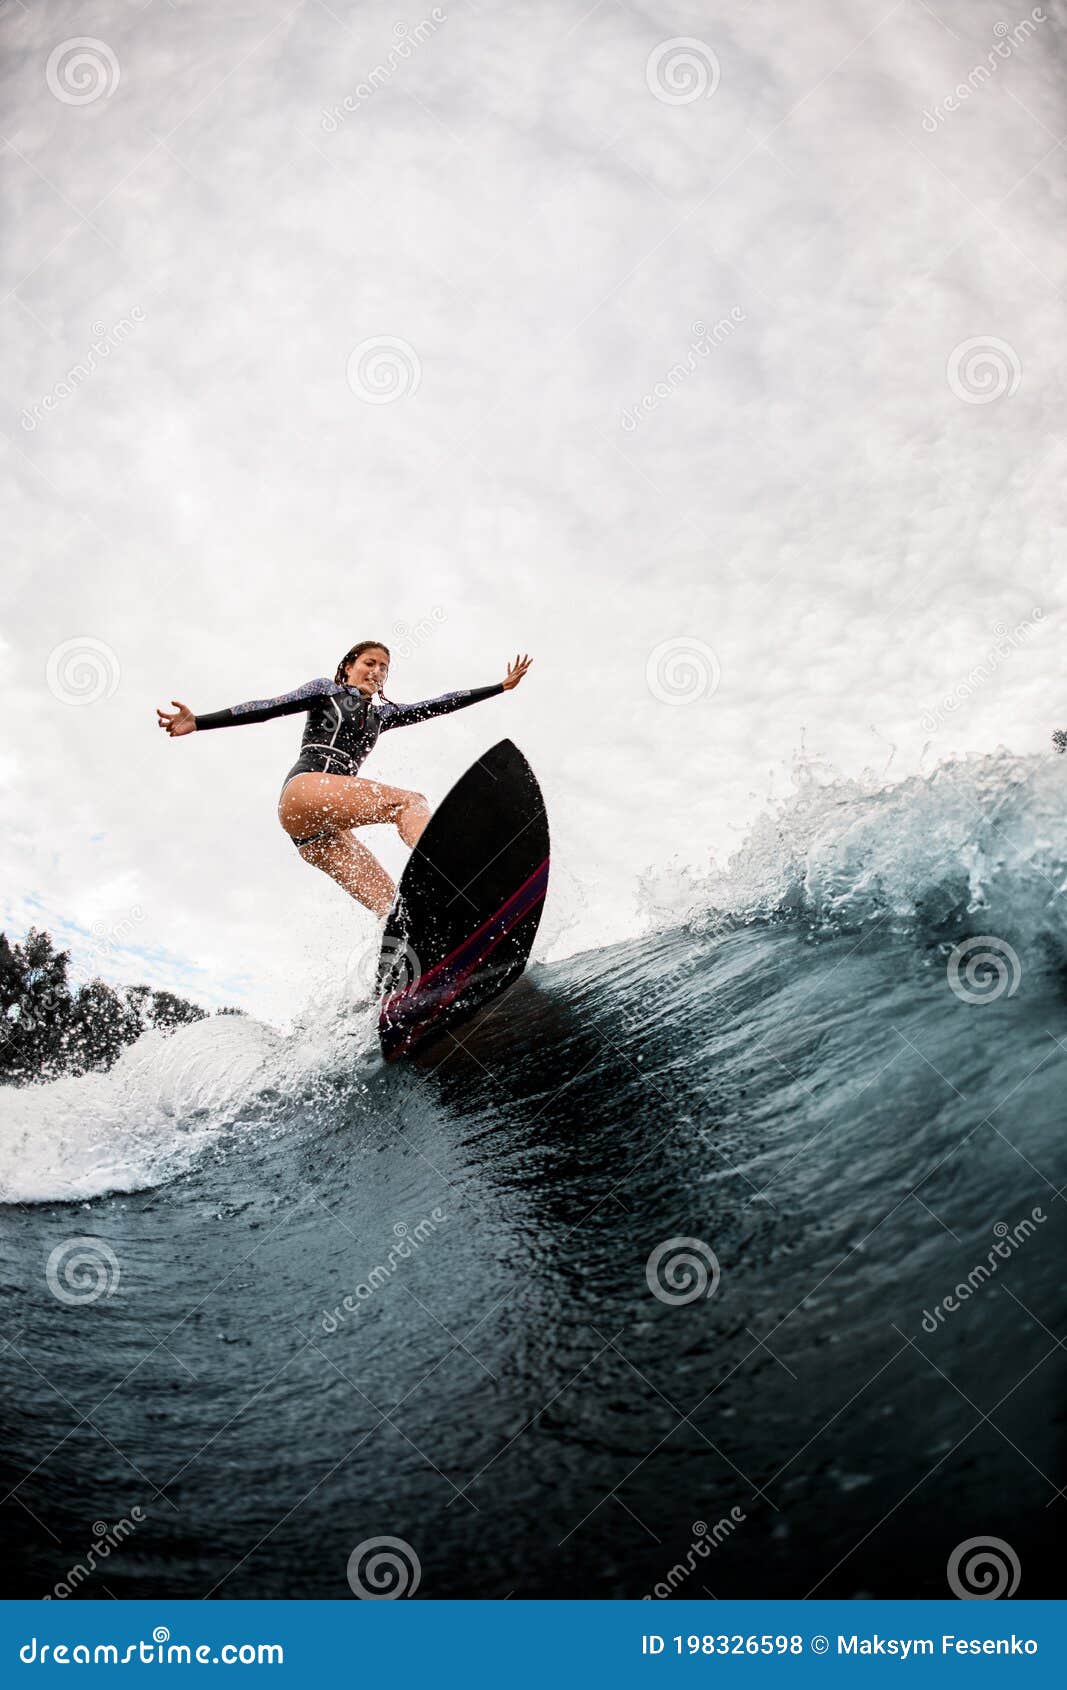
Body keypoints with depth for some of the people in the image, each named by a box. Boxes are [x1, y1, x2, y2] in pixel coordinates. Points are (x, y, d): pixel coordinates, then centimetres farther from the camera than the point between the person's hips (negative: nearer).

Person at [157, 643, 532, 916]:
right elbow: (268, 708, 4)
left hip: (324, 830, 7)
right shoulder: (326, 690, 15)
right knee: (409, 802, -26)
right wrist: (198, 723, -7)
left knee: (391, 905, -9)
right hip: (303, 791, -7)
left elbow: (438, 706, 31)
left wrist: (502, 686, 31)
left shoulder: (380, 714, 31)